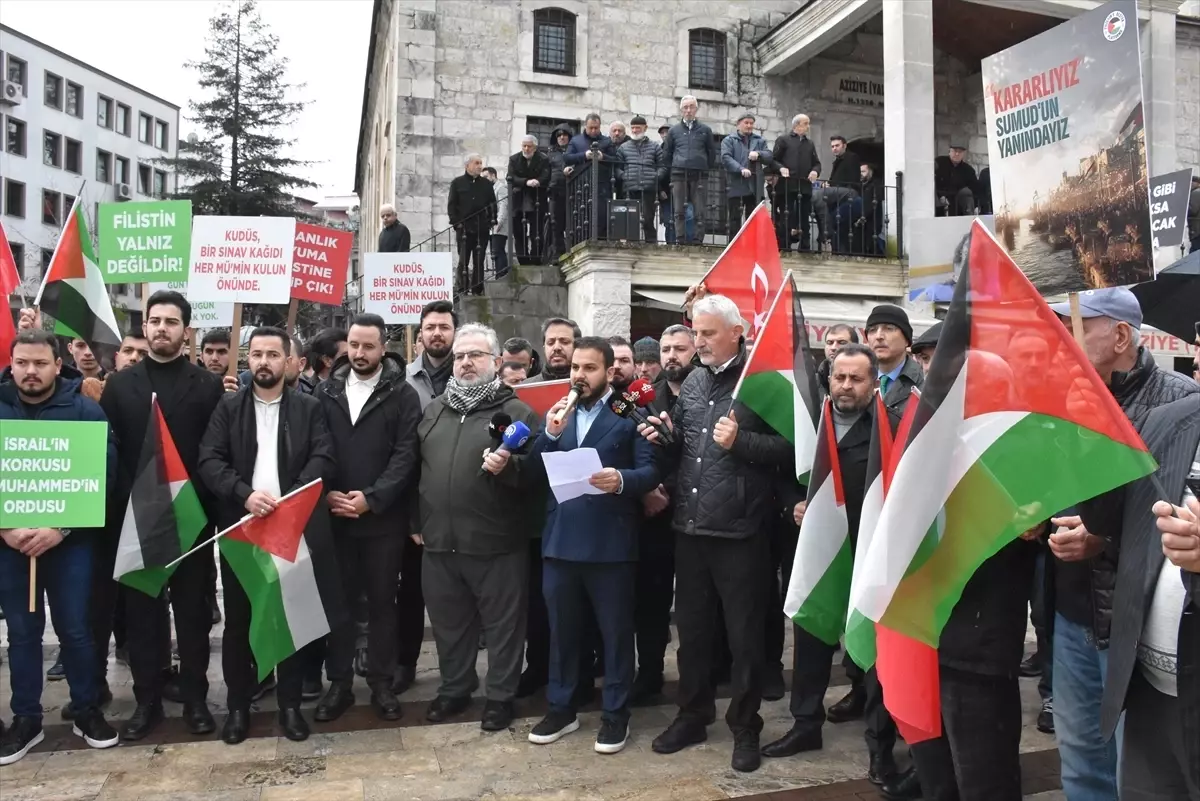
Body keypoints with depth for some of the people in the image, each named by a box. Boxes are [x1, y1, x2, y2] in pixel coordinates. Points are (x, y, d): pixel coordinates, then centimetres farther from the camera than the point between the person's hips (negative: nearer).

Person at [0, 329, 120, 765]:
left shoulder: (85, 410, -4)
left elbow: (102, 476, -10)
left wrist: (59, 528, -16)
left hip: (70, 539, -2)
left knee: (75, 629, 6)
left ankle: (87, 711, 22)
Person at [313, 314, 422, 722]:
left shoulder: (402, 394, -2)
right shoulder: (327, 391, 7)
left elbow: (405, 454, -9)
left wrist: (372, 498, -17)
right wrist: (325, 493, -10)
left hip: (384, 517, -2)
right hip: (334, 516, 2)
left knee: (382, 601, 8)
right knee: (338, 600, 9)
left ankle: (382, 683, 20)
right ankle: (339, 683, 22)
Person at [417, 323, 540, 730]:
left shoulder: (516, 412, -4)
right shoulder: (433, 410, 13)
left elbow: (535, 471, -9)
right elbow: (417, 468, 18)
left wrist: (508, 467, -28)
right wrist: (416, 521, 15)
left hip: (496, 542, -5)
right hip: (440, 540, 5)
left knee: (502, 623, 7)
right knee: (449, 621, 18)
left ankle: (500, 696, 23)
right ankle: (454, 688, 36)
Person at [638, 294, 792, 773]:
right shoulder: (692, 383, 12)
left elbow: (789, 447, -12)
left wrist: (740, 441, -23)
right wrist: (664, 438, -1)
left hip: (740, 531, -6)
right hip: (690, 528, 6)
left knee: (744, 635, 8)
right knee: (691, 628, 16)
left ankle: (745, 727, 24)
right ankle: (693, 715, 33)